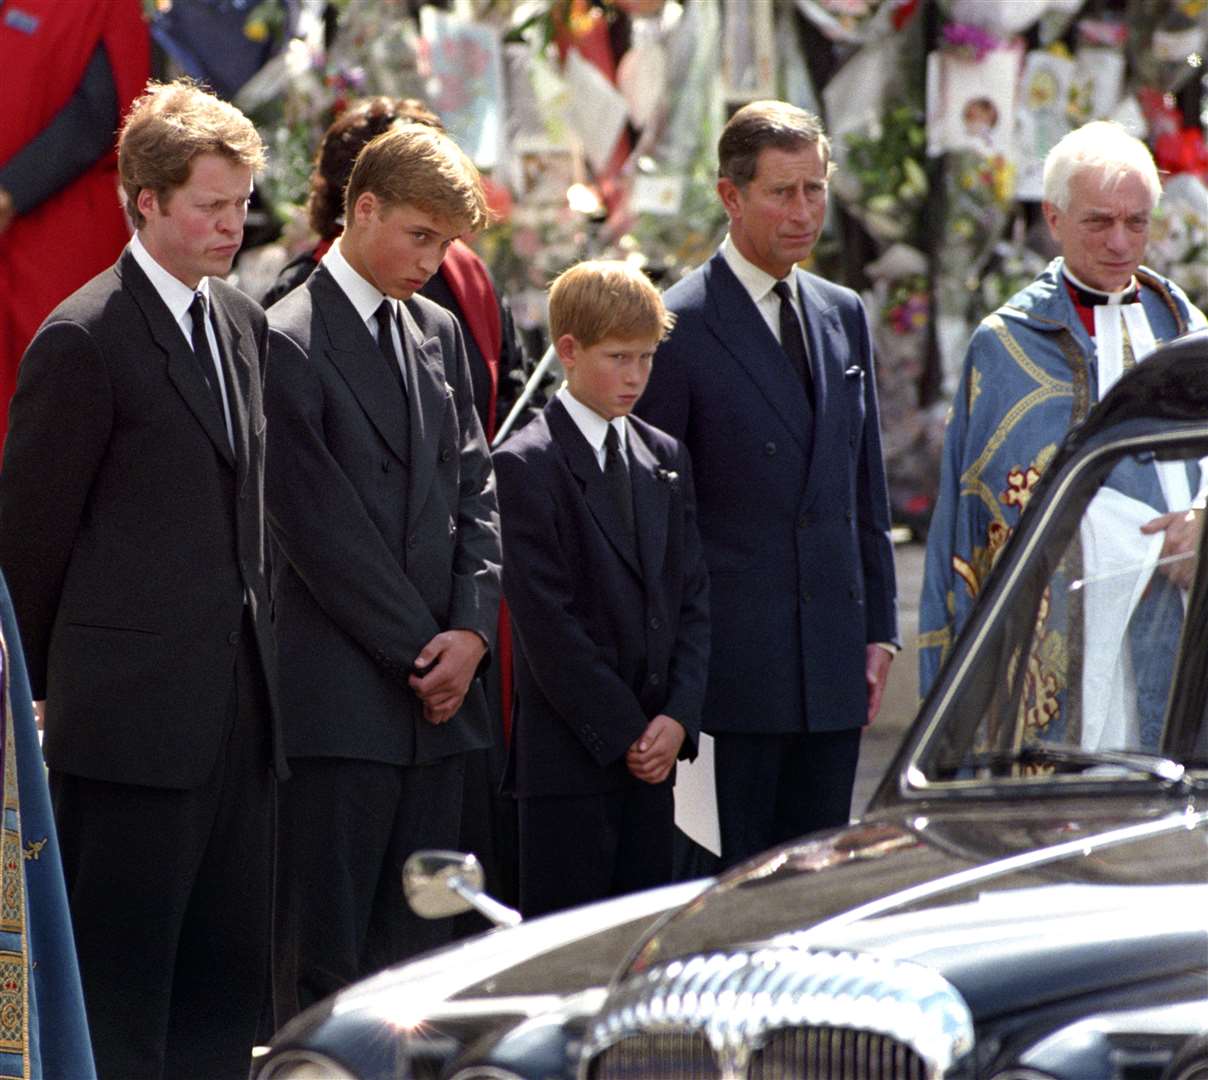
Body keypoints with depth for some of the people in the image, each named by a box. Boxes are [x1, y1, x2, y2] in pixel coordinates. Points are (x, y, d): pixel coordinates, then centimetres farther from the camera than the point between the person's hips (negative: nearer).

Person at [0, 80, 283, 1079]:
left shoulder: (243, 324, 13)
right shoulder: (84, 340, -11)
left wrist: (256, 641, 15)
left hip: (239, 701, 8)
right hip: (134, 713, -7)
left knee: (230, 980, 10)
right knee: (119, 996, -2)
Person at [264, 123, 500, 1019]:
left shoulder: (438, 333, 15)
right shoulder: (288, 341, -8)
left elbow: (476, 489, 14)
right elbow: (318, 526, -11)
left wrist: (472, 628, -1)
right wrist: (419, 652, -9)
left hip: (437, 688, 7)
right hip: (340, 699, -7)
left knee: (416, 943, 7)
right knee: (323, 954, -6)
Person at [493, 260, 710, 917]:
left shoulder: (666, 459, 14)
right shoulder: (529, 464, -6)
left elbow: (691, 597, 11)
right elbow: (545, 618, -11)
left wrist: (678, 717, -4)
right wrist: (622, 732, -12)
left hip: (653, 748, 6)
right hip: (567, 752, -6)